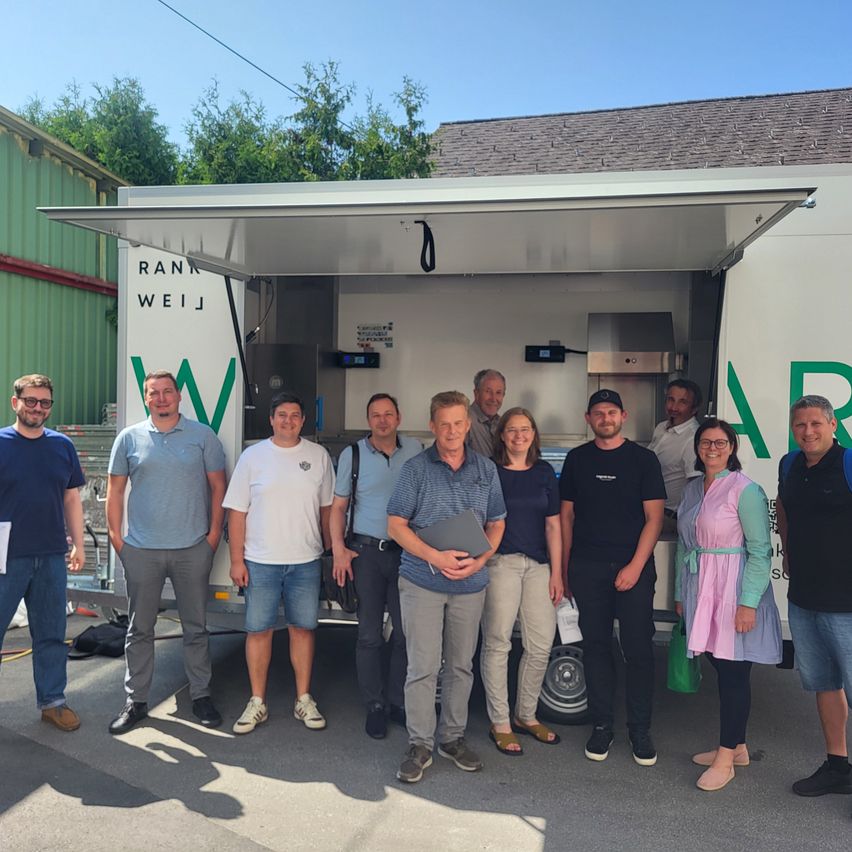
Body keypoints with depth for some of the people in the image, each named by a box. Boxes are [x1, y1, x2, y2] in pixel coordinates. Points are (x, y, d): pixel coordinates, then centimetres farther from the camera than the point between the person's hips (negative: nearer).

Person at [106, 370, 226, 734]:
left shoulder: (202, 435, 2)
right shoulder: (130, 438, 5)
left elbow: (217, 486, 4)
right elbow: (115, 489, 9)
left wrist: (214, 534, -2)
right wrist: (116, 536, 2)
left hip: (193, 549, -1)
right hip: (141, 550, 1)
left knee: (196, 627, 9)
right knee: (139, 629, 10)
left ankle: (201, 695, 22)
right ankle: (136, 701, 22)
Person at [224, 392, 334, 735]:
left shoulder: (319, 456, 3)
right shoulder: (253, 456, -1)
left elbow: (327, 507, 11)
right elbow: (237, 511, -1)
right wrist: (236, 560, -4)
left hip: (306, 561, 1)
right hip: (260, 561, -1)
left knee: (303, 628, 9)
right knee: (258, 630, 6)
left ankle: (304, 700, 23)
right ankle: (258, 703, 21)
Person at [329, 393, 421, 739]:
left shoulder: (415, 450, 4)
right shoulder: (352, 455, 1)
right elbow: (338, 506, 4)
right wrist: (339, 550, -6)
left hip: (407, 552, 2)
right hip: (367, 552, -1)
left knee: (406, 631, 6)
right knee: (370, 634, 4)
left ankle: (398, 701, 22)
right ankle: (375, 706, 17)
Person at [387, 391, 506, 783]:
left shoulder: (486, 469, 7)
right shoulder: (416, 468, -3)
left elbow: (496, 523, 11)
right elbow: (396, 525, -4)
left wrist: (480, 559, -7)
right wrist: (434, 556, -16)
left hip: (470, 583, 3)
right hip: (422, 581, -3)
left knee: (461, 665, 12)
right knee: (423, 667, -2)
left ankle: (452, 737, 27)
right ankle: (420, 744, 12)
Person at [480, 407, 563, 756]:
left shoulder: (544, 472, 11)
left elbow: (553, 524, 10)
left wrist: (556, 572, 6)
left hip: (538, 565, 4)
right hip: (500, 562, -4)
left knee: (541, 645, 5)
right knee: (497, 643, -1)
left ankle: (526, 715, 24)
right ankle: (500, 724, 13)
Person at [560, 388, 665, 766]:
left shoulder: (643, 459, 2)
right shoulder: (577, 459, 9)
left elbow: (654, 516, -2)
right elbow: (566, 514, 11)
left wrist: (635, 566, -10)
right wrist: (564, 568, 7)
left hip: (634, 567, -2)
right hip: (587, 568, 2)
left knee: (638, 648, 1)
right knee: (595, 645, 7)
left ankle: (640, 730, 14)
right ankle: (601, 725, 18)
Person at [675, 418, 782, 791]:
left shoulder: (745, 490, -9)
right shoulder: (692, 489, 11)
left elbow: (760, 551, -12)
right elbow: (683, 545, 15)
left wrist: (748, 602, -16)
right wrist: (681, 593, 15)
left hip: (734, 591, -6)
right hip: (700, 591, 6)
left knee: (733, 673, 0)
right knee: (721, 670, 13)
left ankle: (726, 758, 10)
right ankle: (736, 746, 27)